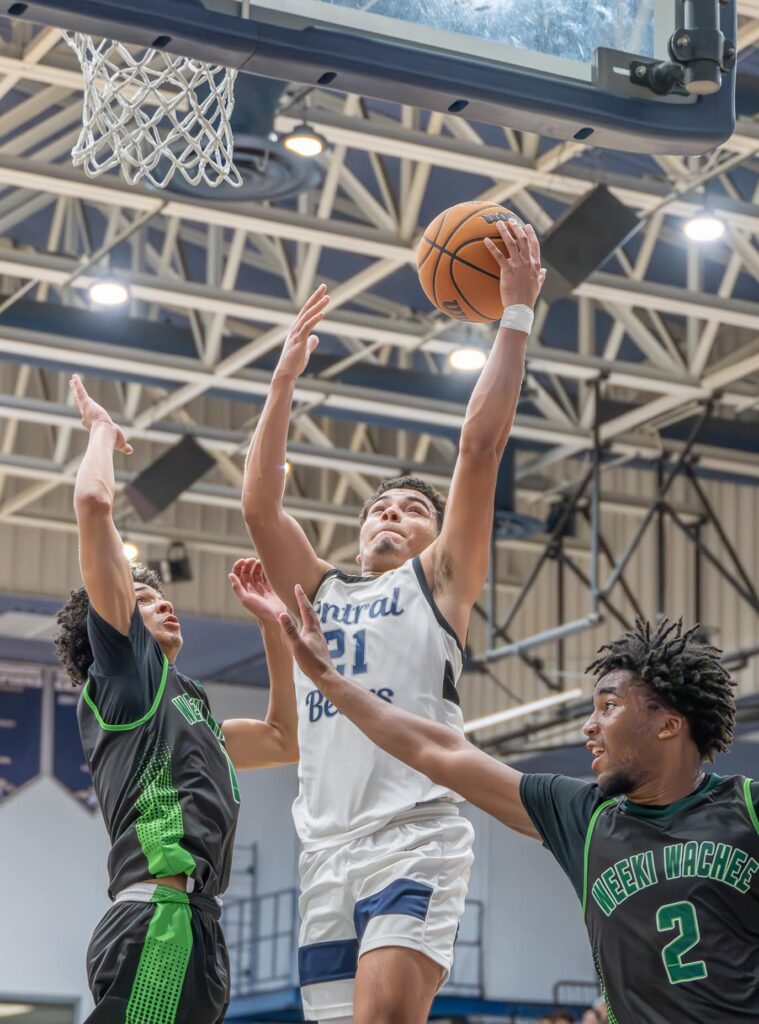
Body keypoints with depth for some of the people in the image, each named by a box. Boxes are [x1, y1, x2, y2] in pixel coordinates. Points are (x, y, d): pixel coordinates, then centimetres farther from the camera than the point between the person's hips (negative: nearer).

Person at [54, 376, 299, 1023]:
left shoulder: (185, 708, 33)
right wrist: (101, 429, 19)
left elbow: (286, 740, 42)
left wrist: (273, 625, 39)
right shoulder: (122, 667, 9)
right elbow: (93, 503, 1)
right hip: (160, 919, -9)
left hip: (194, 927, 9)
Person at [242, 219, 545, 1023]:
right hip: (325, 851, 5)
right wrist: (285, 377, 18)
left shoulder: (439, 581, 13)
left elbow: (480, 446, 4)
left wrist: (516, 315, 2)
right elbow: (259, 504, 16)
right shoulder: (320, 593, 25)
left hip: (414, 841, -5)